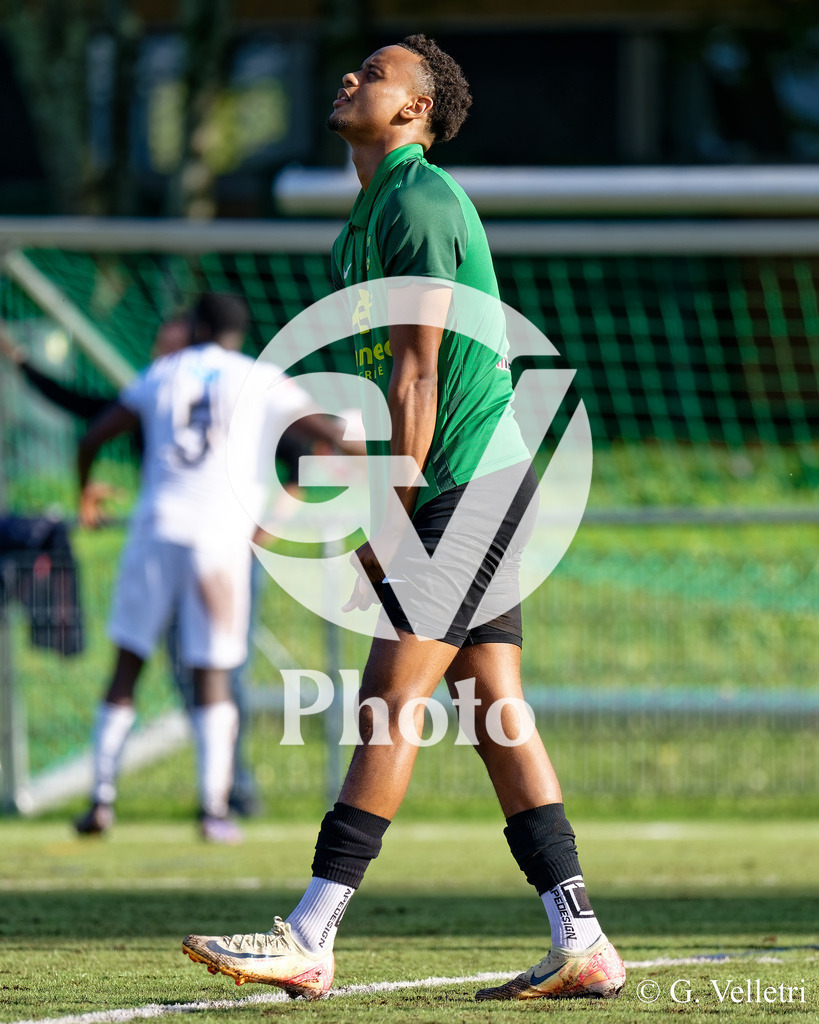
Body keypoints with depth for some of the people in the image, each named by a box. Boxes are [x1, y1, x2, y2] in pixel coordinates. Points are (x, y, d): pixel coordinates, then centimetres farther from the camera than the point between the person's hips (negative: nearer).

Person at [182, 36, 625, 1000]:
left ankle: (309, 940, -12)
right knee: (496, 713, 5)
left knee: (390, 701, -11)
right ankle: (581, 945, 3)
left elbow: (417, 376, -15)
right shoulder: (369, 216, 20)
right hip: (470, 489, 10)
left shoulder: (418, 199, -11)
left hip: (470, 486, -10)